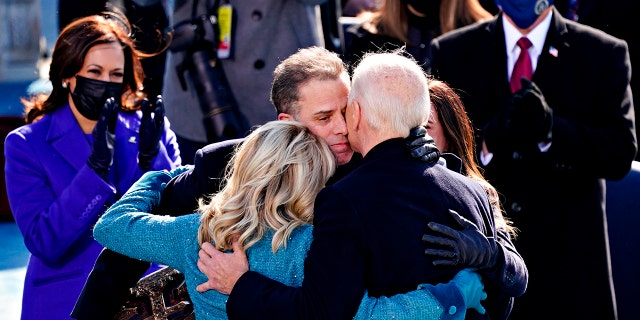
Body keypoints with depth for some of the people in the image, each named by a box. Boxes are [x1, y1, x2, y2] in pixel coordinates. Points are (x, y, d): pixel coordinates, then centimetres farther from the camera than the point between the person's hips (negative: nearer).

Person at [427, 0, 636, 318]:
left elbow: (621, 153, -5)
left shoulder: (605, 54, 3)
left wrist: (552, 130, -22)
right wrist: (487, 142, -21)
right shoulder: (450, 52, 5)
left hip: (568, 258, 0)